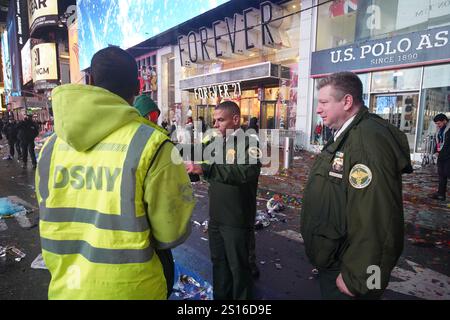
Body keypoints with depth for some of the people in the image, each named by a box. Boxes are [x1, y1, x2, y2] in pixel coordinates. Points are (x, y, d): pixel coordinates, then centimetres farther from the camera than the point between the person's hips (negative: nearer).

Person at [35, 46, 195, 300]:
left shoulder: (52, 145, -5)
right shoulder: (150, 145, -22)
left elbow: (52, 220, 6)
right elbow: (172, 233, -16)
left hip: (65, 287, 4)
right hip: (129, 289, -4)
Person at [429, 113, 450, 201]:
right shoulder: (440, 130, 13)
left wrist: (441, 153, -15)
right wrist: (436, 151, 6)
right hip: (441, 156, 8)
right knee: (441, 174, 11)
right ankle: (441, 194, 17)